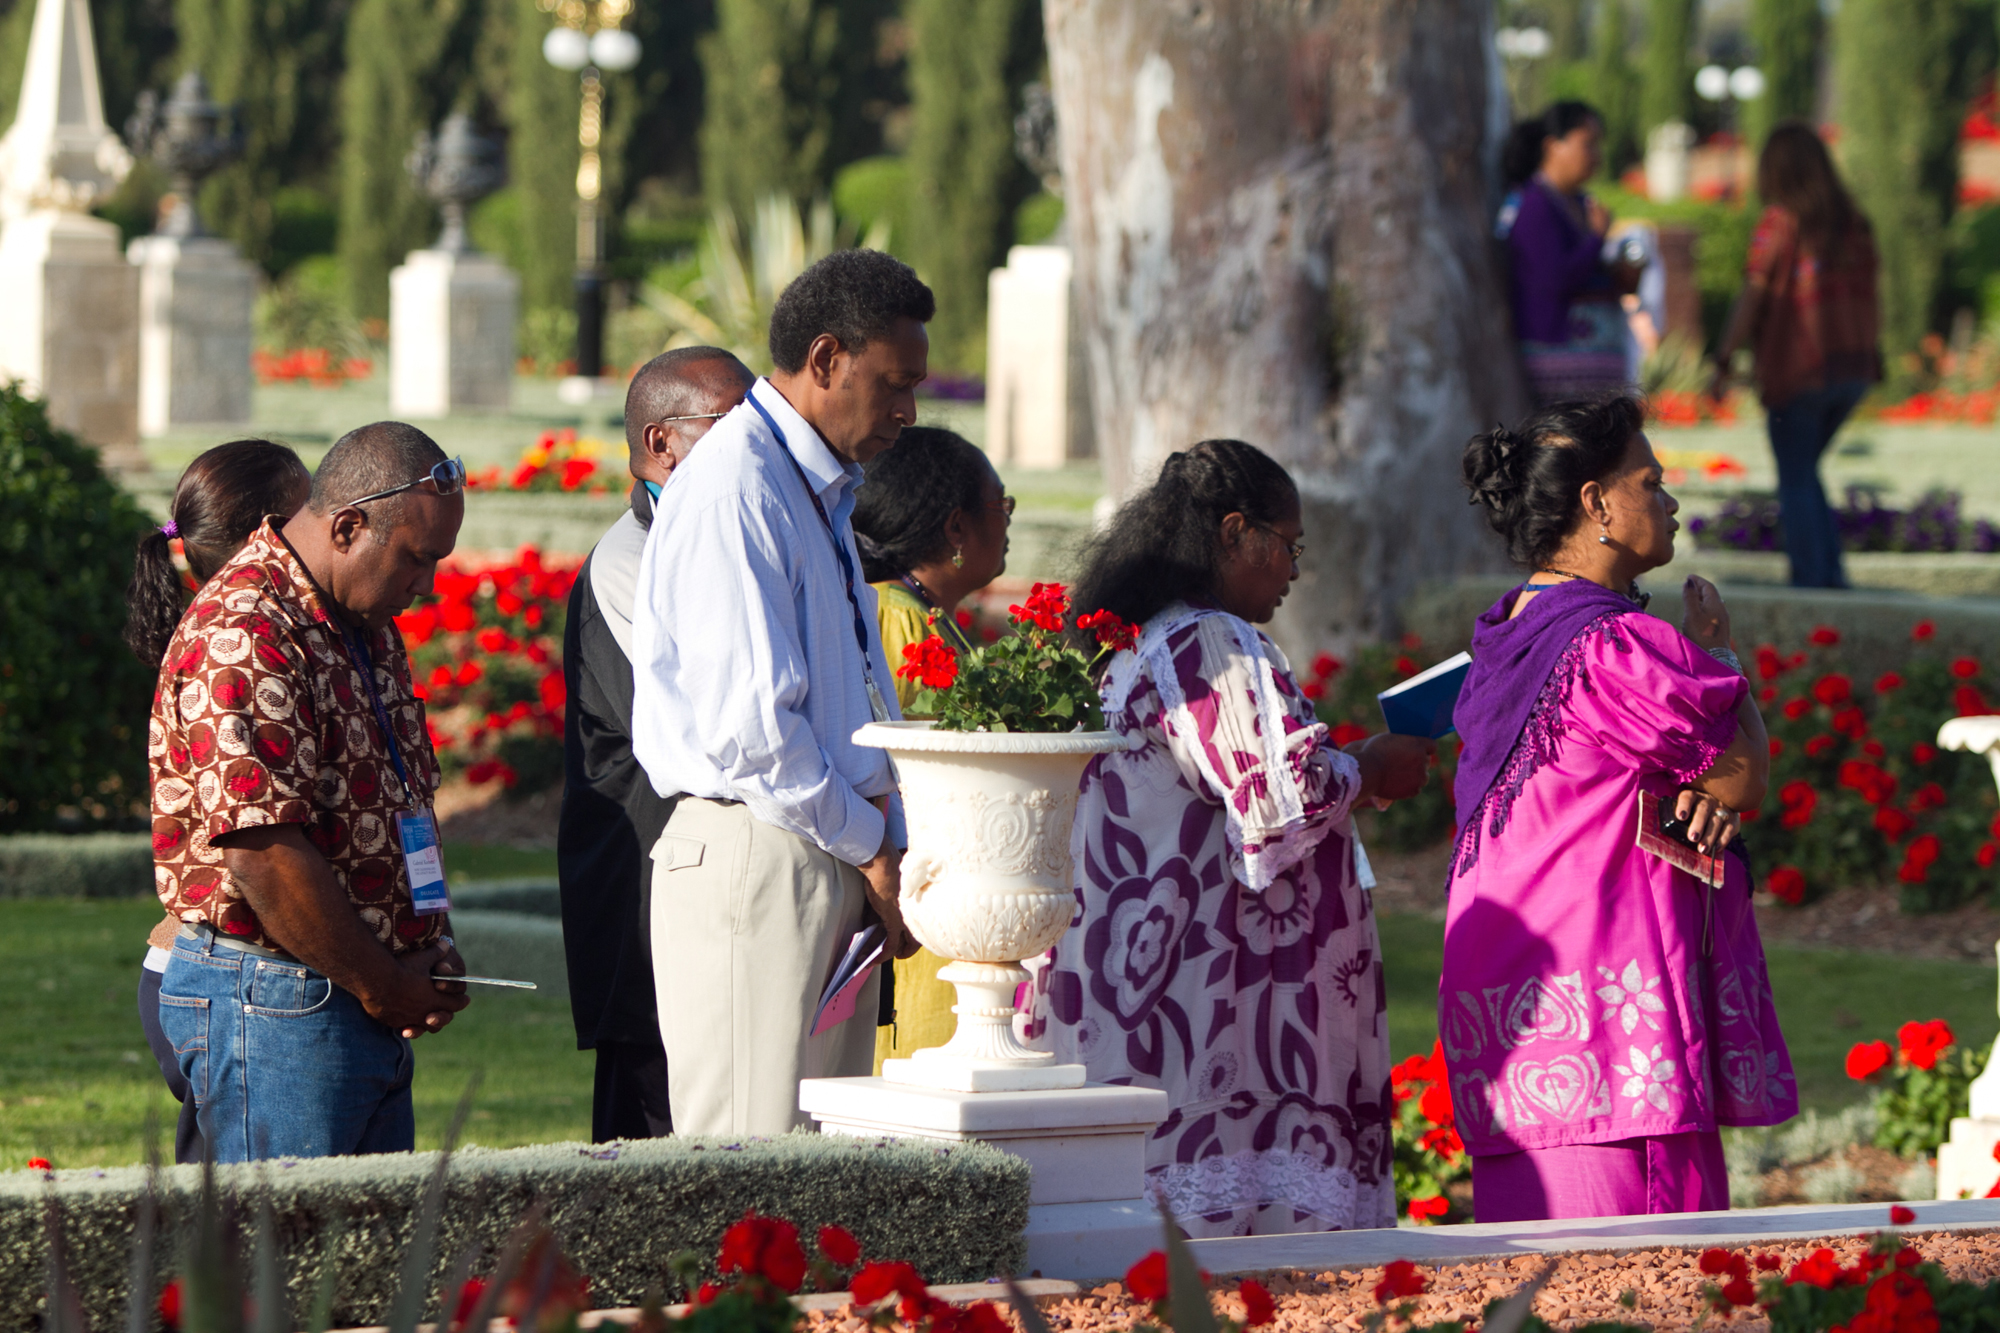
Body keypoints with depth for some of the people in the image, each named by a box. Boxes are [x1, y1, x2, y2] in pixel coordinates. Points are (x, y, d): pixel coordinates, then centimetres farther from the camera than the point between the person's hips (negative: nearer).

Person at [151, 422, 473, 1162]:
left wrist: (431, 951, 9)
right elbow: (263, 855, -23)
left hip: (373, 1008, 10)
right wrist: (380, 984, -13)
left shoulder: (364, 624, 16)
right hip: (271, 1006, -10)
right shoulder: (242, 638, -18)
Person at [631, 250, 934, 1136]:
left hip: (835, 859, 10)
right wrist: (873, 850, -10)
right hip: (753, 855, -10)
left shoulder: (820, 492, 20)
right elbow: (747, 727, -19)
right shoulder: (735, 489, -13)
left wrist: (890, 850, 8)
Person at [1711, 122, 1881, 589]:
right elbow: (1870, 298, 11)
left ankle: (1809, 579, 0)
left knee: (1796, 480, 4)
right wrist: (1871, 356, 21)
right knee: (1805, 473, 20)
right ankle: (1832, 572, 10)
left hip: (1797, 367, -6)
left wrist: (1723, 362, -12)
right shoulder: (1854, 223, 7)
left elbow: (1751, 298, -14)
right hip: (1851, 368, 6)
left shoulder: (1780, 221, -10)